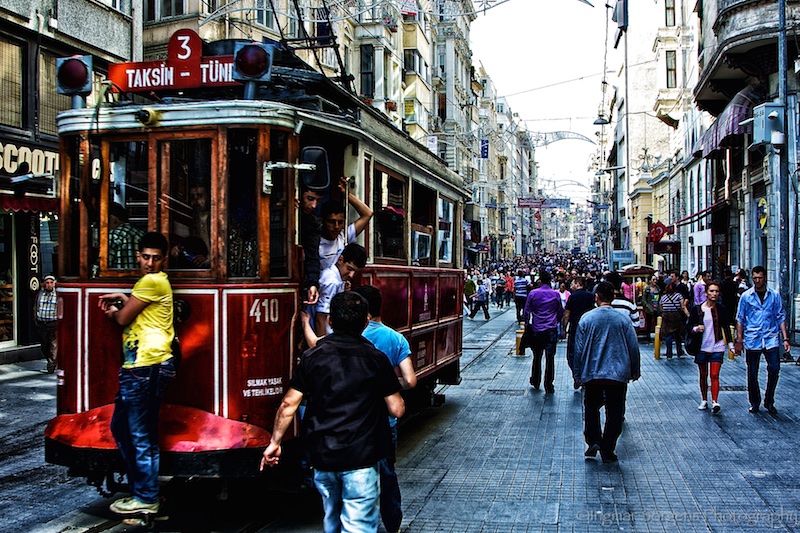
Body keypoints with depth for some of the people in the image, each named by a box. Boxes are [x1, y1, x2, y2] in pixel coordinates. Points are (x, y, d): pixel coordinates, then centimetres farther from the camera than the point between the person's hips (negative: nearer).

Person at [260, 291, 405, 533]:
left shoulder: (312, 357, -1)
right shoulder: (376, 359, -7)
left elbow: (288, 405, 0)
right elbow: (397, 410, -5)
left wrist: (275, 442, 11)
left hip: (322, 457, 4)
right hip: (361, 459, -4)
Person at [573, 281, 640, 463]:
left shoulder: (586, 318, -4)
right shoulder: (623, 319, -3)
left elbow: (578, 349, -1)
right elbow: (634, 347, 3)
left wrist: (578, 374, 8)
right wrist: (634, 372, 15)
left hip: (592, 374, 0)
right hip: (618, 374, 0)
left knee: (591, 408, 17)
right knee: (614, 413, 10)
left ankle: (594, 441, 1)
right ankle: (607, 451, 11)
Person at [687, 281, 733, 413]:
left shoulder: (722, 309, 3)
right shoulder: (696, 309, -1)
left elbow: (726, 328, 10)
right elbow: (690, 326, 4)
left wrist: (731, 344, 6)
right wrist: (696, 329, -17)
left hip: (717, 348, -1)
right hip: (702, 347, 1)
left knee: (715, 375, -9)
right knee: (703, 375, 9)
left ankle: (715, 402, -14)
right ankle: (704, 401, 20)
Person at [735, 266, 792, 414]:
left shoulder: (774, 295, 5)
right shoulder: (746, 296, 3)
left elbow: (780, 317, 8)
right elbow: (740, 319, 6)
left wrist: (785, 338, 1)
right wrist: (739, 341, 2)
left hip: (771, 339, 0)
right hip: (752, 340, 0)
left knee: (774, 369, -8)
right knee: (752, 374, 4)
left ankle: (769, 401, 9)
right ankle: (755, 403, 20)